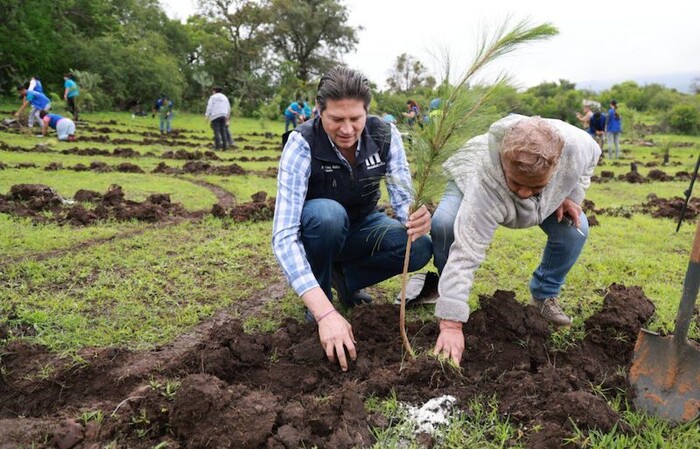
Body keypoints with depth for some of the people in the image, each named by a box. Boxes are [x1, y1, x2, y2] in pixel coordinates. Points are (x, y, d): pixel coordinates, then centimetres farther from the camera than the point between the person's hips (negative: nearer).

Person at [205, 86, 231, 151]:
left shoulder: (213, 97, 2)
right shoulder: (225, 97, 18)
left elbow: (209, 107, -7)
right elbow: (228, 108, 20)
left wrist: (207, 116, -7)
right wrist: (228, 116, 31)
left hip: (215, 116, -5)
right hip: (223, 116, 5)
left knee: (216, 131, -7)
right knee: (223, 131, 4)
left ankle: (217, 146, -12)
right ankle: (224, 146, -1)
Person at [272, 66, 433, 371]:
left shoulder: (385, 135, -19)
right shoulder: (302, 144, -30)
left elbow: (404, 198, -19)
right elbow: (284, 236, -38)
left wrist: (415, 219, -46)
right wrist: (325, 312, -48)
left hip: (362, 226, 3)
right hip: (317, 226, -3)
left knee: (420, 248, -23)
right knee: (328, 213, -37)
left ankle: (345, 277, 3)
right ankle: (322, 291, -9)